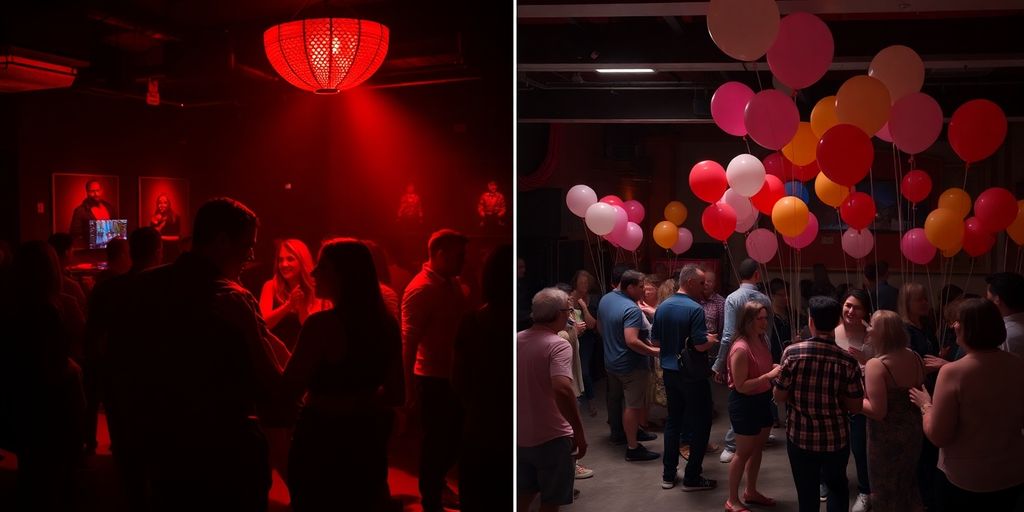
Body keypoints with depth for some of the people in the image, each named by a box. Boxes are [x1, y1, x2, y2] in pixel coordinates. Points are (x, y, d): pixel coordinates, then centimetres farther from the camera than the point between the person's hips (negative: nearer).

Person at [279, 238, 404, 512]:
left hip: (322, 440, -6)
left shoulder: (322, 324, -18)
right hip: (368, 441, 6)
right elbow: (396, 395, 8)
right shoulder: (387, 325, 1)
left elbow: (287, 393, -16)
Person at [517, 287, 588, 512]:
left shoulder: (516, 340, 2)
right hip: (551, 437, -6)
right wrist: (579, 431, -26)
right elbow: (562, 389, -34)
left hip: (519, 435, 6)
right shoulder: (558, 346, -19)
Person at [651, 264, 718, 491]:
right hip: (693, 375, -7)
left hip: (670, 372, 7)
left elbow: (655, 339, 11)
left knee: (673, 421, 16)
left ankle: (668, 474, 20)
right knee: (700, 423, 5)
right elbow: (701, 345, -23)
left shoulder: (662, 307, 3)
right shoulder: (694, 309, -19)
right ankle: (692, 477, 8)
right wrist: (712, 339, -3)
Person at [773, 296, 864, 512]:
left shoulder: (792, 352, -14)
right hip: (836, 437, 1)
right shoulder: (848, 361, -12)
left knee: (807, 494, 14)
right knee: (836, 486, 26)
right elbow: (855, 407, -5)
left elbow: (779, 398, -8)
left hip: (800, 436, -1)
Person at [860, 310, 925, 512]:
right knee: (907, 482, 27)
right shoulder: (915, 357, -2)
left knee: (885, 489, 13)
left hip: (887, 437, -7)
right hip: (913, 431, 7)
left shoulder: (876, 365, -24)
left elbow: (877, 411, -28)